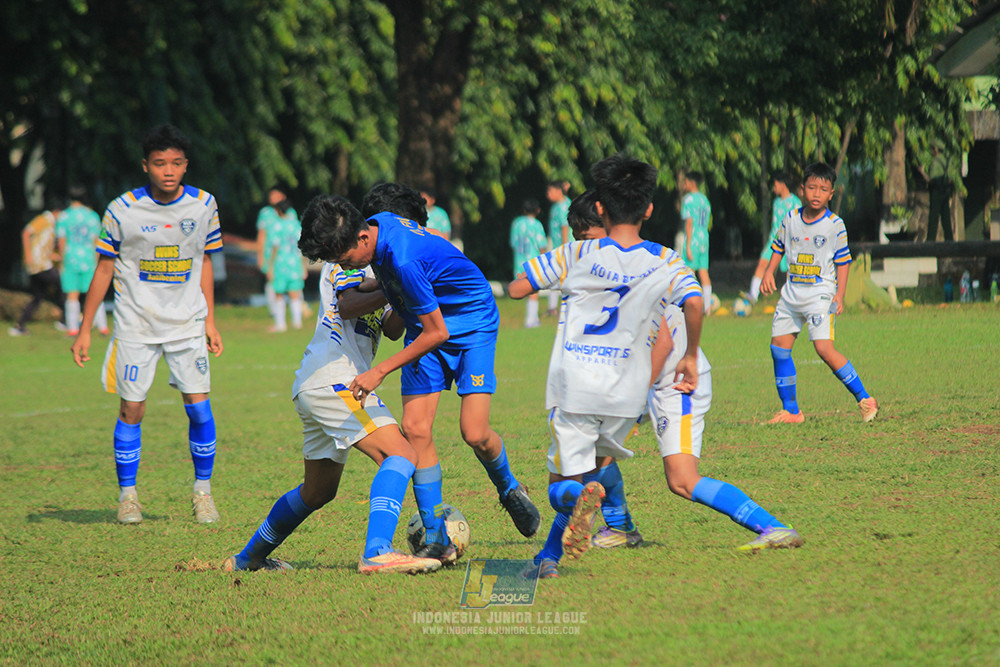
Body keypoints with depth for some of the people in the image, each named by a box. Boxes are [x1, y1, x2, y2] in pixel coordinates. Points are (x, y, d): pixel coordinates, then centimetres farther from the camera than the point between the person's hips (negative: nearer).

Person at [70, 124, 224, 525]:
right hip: (135, 323, -1)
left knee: (199, 406, -6)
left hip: (188, 324, 2)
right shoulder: (123, 210, -9)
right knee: (132, 409, -2)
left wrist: (210, 322, 11)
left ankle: (202, 491, 10)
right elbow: (104, 269, -1)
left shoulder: (204, 205, -2)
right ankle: (127, 494, 13)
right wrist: (85, 330, -1)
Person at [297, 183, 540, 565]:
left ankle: (509, 490, 18)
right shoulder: (379, 221, -10)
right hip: (428, 324, 8)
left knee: (474, 433, -17)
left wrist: (381, 371, -19)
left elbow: (436, 333, -25)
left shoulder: (403, 259, -35)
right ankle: (437, 540, -4)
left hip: (472, 323, -8)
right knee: (415, 429, -7)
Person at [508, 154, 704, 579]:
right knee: (596, 462, 24)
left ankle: (580, 496, -33)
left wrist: (550, 277, 21)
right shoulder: (664, 262, 2)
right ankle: (549, 556, 16)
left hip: (573, 385, -2)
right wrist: (690, 357, 0)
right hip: (627, 392, 2)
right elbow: (694, 304, -14)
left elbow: (518, 288, 1)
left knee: (564, 482, 5)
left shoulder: (577, 256, 0)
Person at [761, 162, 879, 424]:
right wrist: (769, 272, 5)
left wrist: (839, 295, -12)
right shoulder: (791, 220, 5)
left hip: (821, 294, -6)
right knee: (779, 346, 4)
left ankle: (864, 399, -10)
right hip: (792, 292, 6)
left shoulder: (835, 225, -7)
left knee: (824, 348, -19)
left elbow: (843, 262, -4)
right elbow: (778, 247, 19)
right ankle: (790, 411, 15)